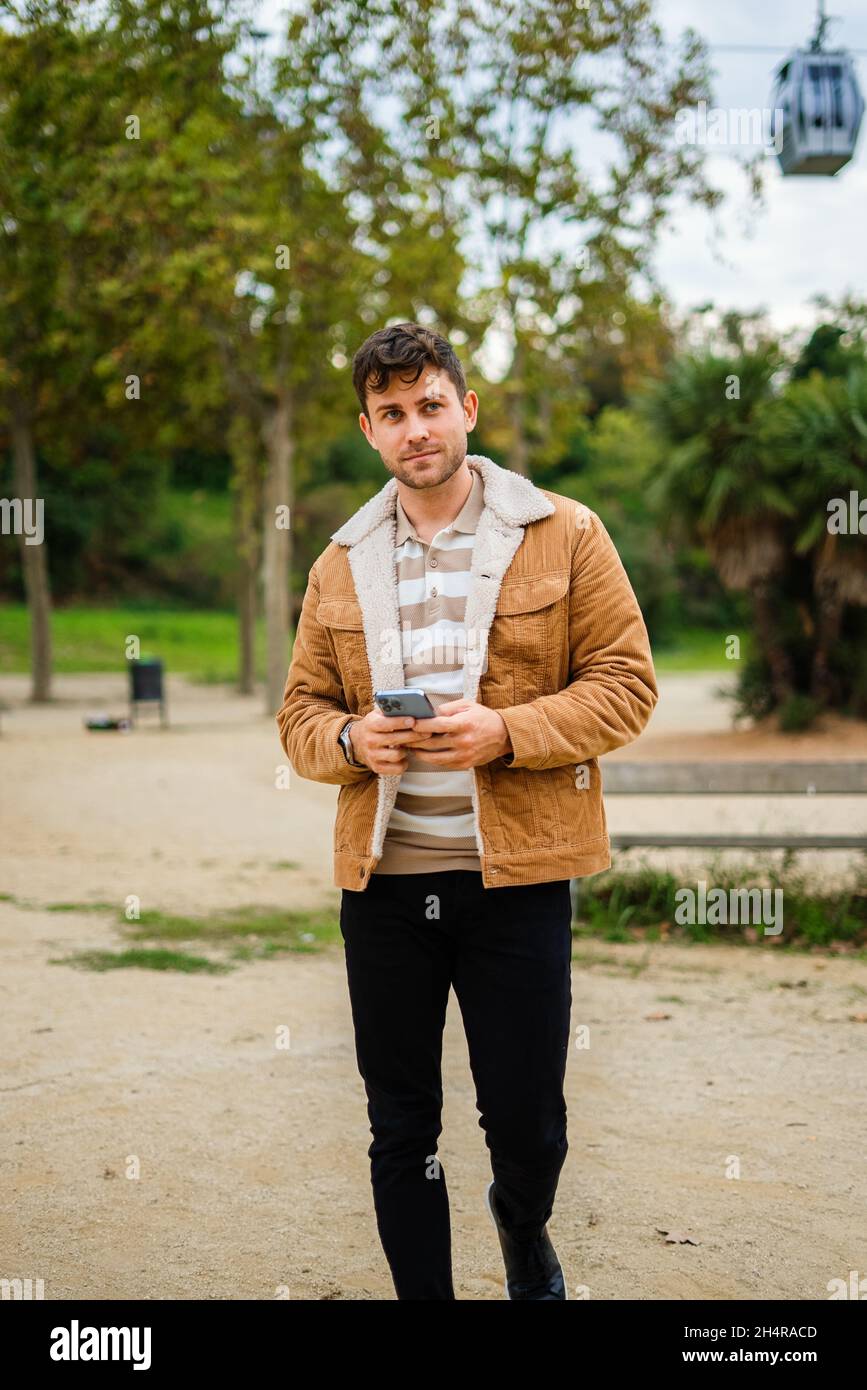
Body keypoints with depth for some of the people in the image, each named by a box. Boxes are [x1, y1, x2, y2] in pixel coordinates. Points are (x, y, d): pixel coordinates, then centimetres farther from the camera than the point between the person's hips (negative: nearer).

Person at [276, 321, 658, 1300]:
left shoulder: (563, 535, 0)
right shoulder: (341, 564, 10)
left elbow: (627, 683, -2)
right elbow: (300, 712, 13)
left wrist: (507, 732, -17)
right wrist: (350, 741, -10)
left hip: (516, 877, -2)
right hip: (381, 881, 3)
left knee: (528, 1122, 6)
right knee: (400, 1127, 10)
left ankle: (522, 1225, 40)